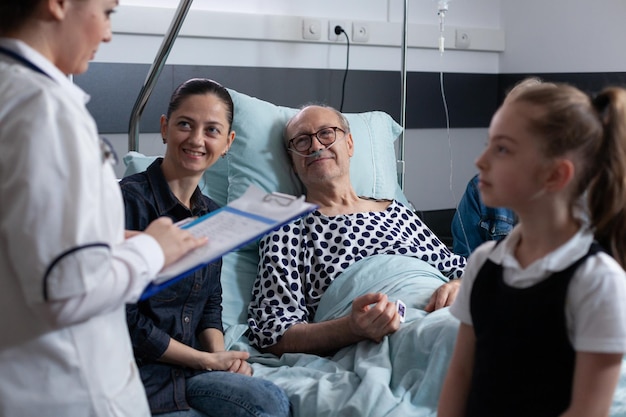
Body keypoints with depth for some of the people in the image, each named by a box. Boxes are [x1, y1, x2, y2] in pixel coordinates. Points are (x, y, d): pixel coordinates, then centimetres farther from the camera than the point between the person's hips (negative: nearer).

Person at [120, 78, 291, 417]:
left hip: (191, 367, 7)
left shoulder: (212, 215, 12)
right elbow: (125, 319, -14)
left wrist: (220, 354, -3)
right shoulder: (130, 200, -12)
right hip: (138, 367, -6)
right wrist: (209, 360, -8)